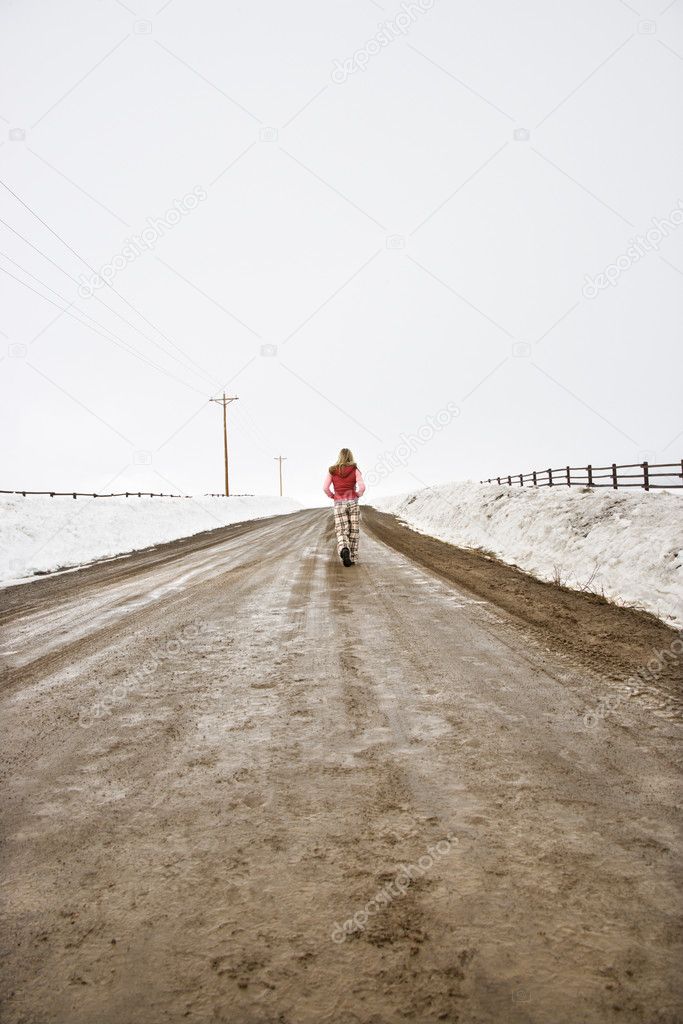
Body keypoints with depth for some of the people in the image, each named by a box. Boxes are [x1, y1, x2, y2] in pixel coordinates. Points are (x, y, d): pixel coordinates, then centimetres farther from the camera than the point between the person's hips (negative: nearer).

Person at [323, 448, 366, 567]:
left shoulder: (332, 470, 3)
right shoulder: (355, 470, -1)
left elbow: (325, 487, -6)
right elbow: (362, 487, -12)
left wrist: (333, 496, 8)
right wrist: (357, 495, 6)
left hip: (339, 504, 0)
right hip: (353, 503, 0)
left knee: (341, 531, 0)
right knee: (354, 531, 11)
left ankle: (344, 549, -30)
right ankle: (352, 558, 14)